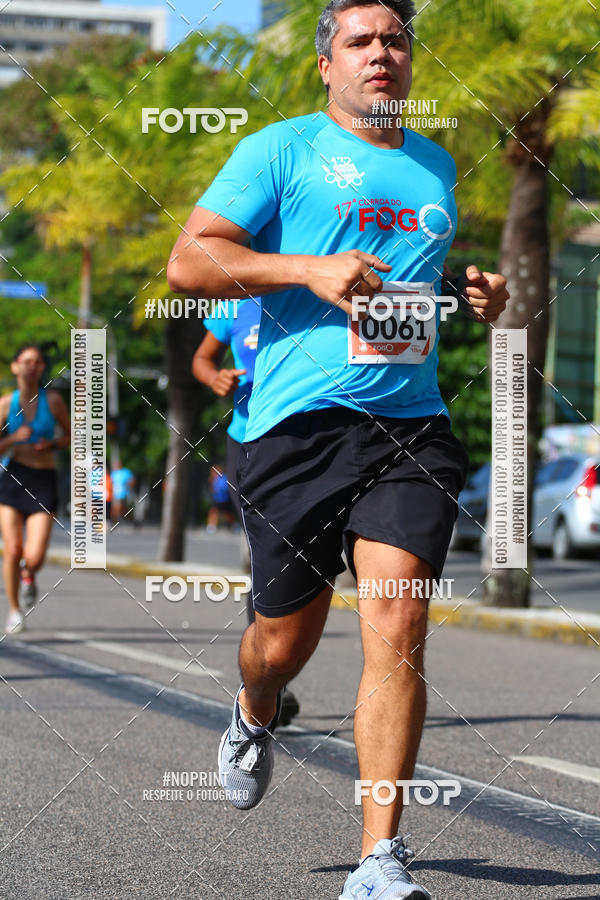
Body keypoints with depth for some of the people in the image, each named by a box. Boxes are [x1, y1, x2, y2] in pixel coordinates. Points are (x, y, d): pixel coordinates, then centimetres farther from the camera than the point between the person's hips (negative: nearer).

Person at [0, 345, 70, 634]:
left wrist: (52, 444, -9)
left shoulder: (53, 400, -1)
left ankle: (29, 577, 27)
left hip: (43, 481, -1)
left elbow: (70, 435, 11)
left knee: (34, 556, -12)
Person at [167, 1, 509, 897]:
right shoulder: (283, 149, 3)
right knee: (288, 636, 7)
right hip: (300, 421, -3)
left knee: (398, 625, -14)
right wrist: (309, 270, -14)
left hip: (412, 424, 3)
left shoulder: (436, 165, 20)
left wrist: (478, 295, 14)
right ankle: (254, 719, 46)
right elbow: (188, 261, -3)